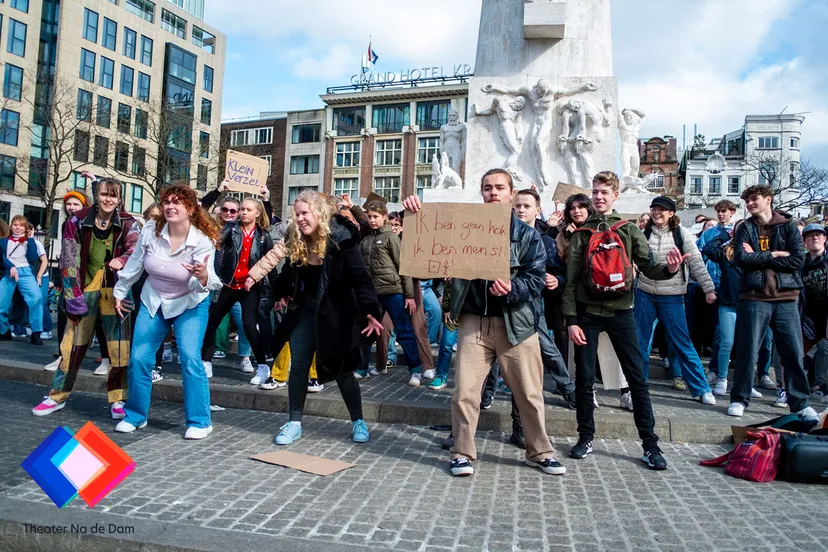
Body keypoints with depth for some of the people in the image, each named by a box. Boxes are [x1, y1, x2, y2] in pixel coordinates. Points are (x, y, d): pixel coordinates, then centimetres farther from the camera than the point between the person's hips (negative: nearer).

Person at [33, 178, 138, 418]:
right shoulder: (78, 221, -2)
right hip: (85, 289, 1)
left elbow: (136, 249, -18)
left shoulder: (127, 223, -2)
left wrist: (122, 260, -41)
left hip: (115, 290, -1)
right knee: (74, 343, 7)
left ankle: (117, 400, 9)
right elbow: (68, 260, -2)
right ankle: (57, 396, 22)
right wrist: (73, 295, -7)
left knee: (119, 346, -2)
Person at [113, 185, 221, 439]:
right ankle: (135, 415, 24)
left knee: (190, 359, -16)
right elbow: (135, 263, 1)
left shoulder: (203, 241, -23)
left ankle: (199, 421, -2)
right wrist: (120, 292, 9)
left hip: (190, 304, -4)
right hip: (153, 301, 4)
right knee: (139, 358, 3)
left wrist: (203, 276, -54)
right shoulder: (151, 229, -15)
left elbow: (201, 285, -31)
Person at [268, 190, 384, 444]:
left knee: (341, 369, 3)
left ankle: (358, 422, 21)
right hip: (304, 312, 5)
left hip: (335, 315, -5)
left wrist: (370, 311, -32)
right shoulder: (296, 242, -2)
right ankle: (295, 422, 19)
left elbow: (360, 278, -23)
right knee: (298, 366, 6)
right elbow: (290, 274, 11)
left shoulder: (341, 240, -18)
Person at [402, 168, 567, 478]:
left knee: (529, 393, 8)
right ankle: (462, 453, 15)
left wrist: (512, 289, -26)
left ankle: (539, 453, 27)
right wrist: (416, 213, -19)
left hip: (516, 323, 0)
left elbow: (536, 278, -5)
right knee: (464, 392, -2)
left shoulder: (527, 235, 2)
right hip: (474, 321, 1)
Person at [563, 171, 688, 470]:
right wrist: (571, 319, -6)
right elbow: (571, 280, 2)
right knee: (584, 377, 5)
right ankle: (586, 437, 19)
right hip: (587, 312, 0)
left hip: (620, 311, 0)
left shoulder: (630, 231, 6)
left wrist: (669, 269, -23)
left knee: (637, 378, 1)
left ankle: (650, 444, 9)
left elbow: (648, 268, 0)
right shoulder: (581, 233, 5)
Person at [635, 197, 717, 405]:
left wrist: (709, 289, -10)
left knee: (682, 343, -1)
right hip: (644, 294, 3)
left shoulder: (682, 233, -5)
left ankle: (701, 389, 8)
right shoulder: (644, 233, 2)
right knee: (639, 341, 7)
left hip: (672, 296, -3)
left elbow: (696, 262, -6)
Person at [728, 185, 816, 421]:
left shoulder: (788, 226, 6)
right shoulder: (745, 229, 7)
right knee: (747, 350, 2)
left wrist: (758, 257, -8)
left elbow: (798, 259, -7)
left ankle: (800, 403, 17)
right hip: (754, 297, 0)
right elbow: (741, 258, -9)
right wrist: (774, 254, -8)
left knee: (794, 353, 4)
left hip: (786, 297, 1)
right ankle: (739, 399, 13)